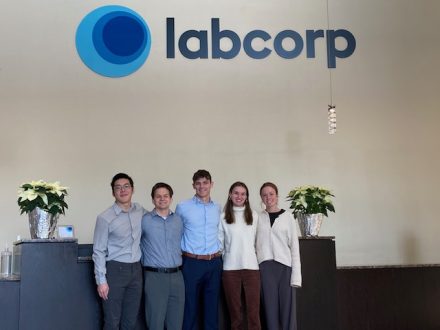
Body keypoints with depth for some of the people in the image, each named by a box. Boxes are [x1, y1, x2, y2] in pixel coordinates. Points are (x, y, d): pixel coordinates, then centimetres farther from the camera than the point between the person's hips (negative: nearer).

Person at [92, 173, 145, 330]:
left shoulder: (140, 211, 3)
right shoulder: (105, 218, -10)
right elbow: (99, 251, -9)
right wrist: (101, 280, -12)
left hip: (136, 270, 5)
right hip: (115, 270, -4)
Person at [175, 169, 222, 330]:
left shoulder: (218, 208, 8)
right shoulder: (182, 207, -2)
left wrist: (218, 253, 13)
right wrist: (182, 252, 6)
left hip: (214, 263, 3)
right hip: (192, 263, -3)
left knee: (212, 305, 10)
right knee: (190, 305, 3)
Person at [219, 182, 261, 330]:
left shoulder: (254, 216, 6)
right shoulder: (223, 217, 3)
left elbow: (258, 241, 11)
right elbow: (219, 243, 6)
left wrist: (254, 256, 7)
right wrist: (220, 261, 4)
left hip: (251, 266, 0)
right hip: (230, 268, 0)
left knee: (254, 311, -3)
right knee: (234, 310, 8)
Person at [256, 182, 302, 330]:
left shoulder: (287, 216, 4)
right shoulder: (258, 218, 7)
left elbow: (294, 245, 2)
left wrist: (296, 275, -5)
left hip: (285, 266, -1)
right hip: (266, 267, 1)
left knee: (288, 309, -1)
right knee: (271, 309, 3)